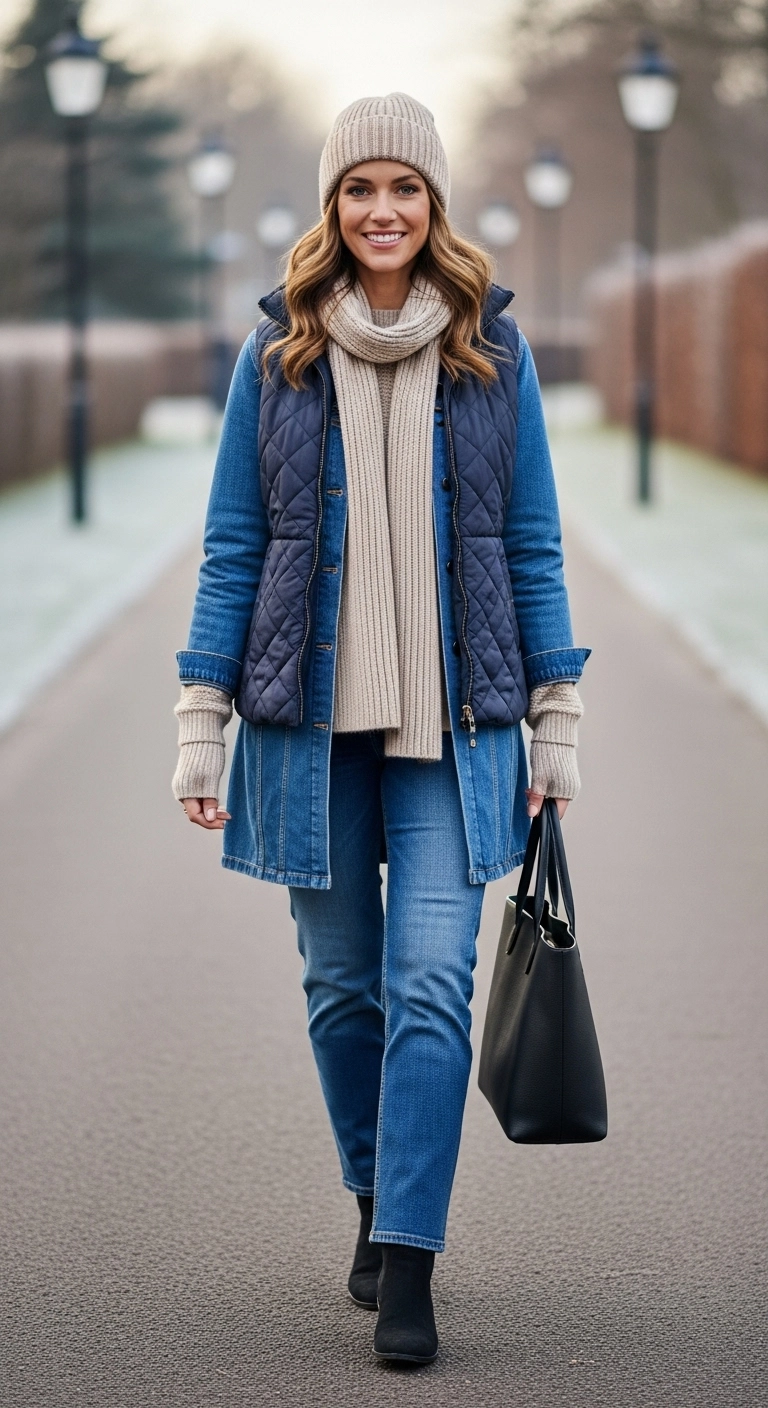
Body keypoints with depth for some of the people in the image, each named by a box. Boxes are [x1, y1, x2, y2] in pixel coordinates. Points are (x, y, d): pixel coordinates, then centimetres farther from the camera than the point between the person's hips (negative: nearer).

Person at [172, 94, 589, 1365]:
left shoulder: (491, 351, 3)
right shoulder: (277, 352, 3)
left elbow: (532, 543, 6)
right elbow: (233, 545, 5)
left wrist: (557, 721, 3)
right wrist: (200, 724, 0)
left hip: (454, 723, -1)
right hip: (312, 717, 1)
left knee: (431, 984, -11)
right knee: (343, 985, 9)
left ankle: (407, 1264, -10)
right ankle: (377, 1200, 30)